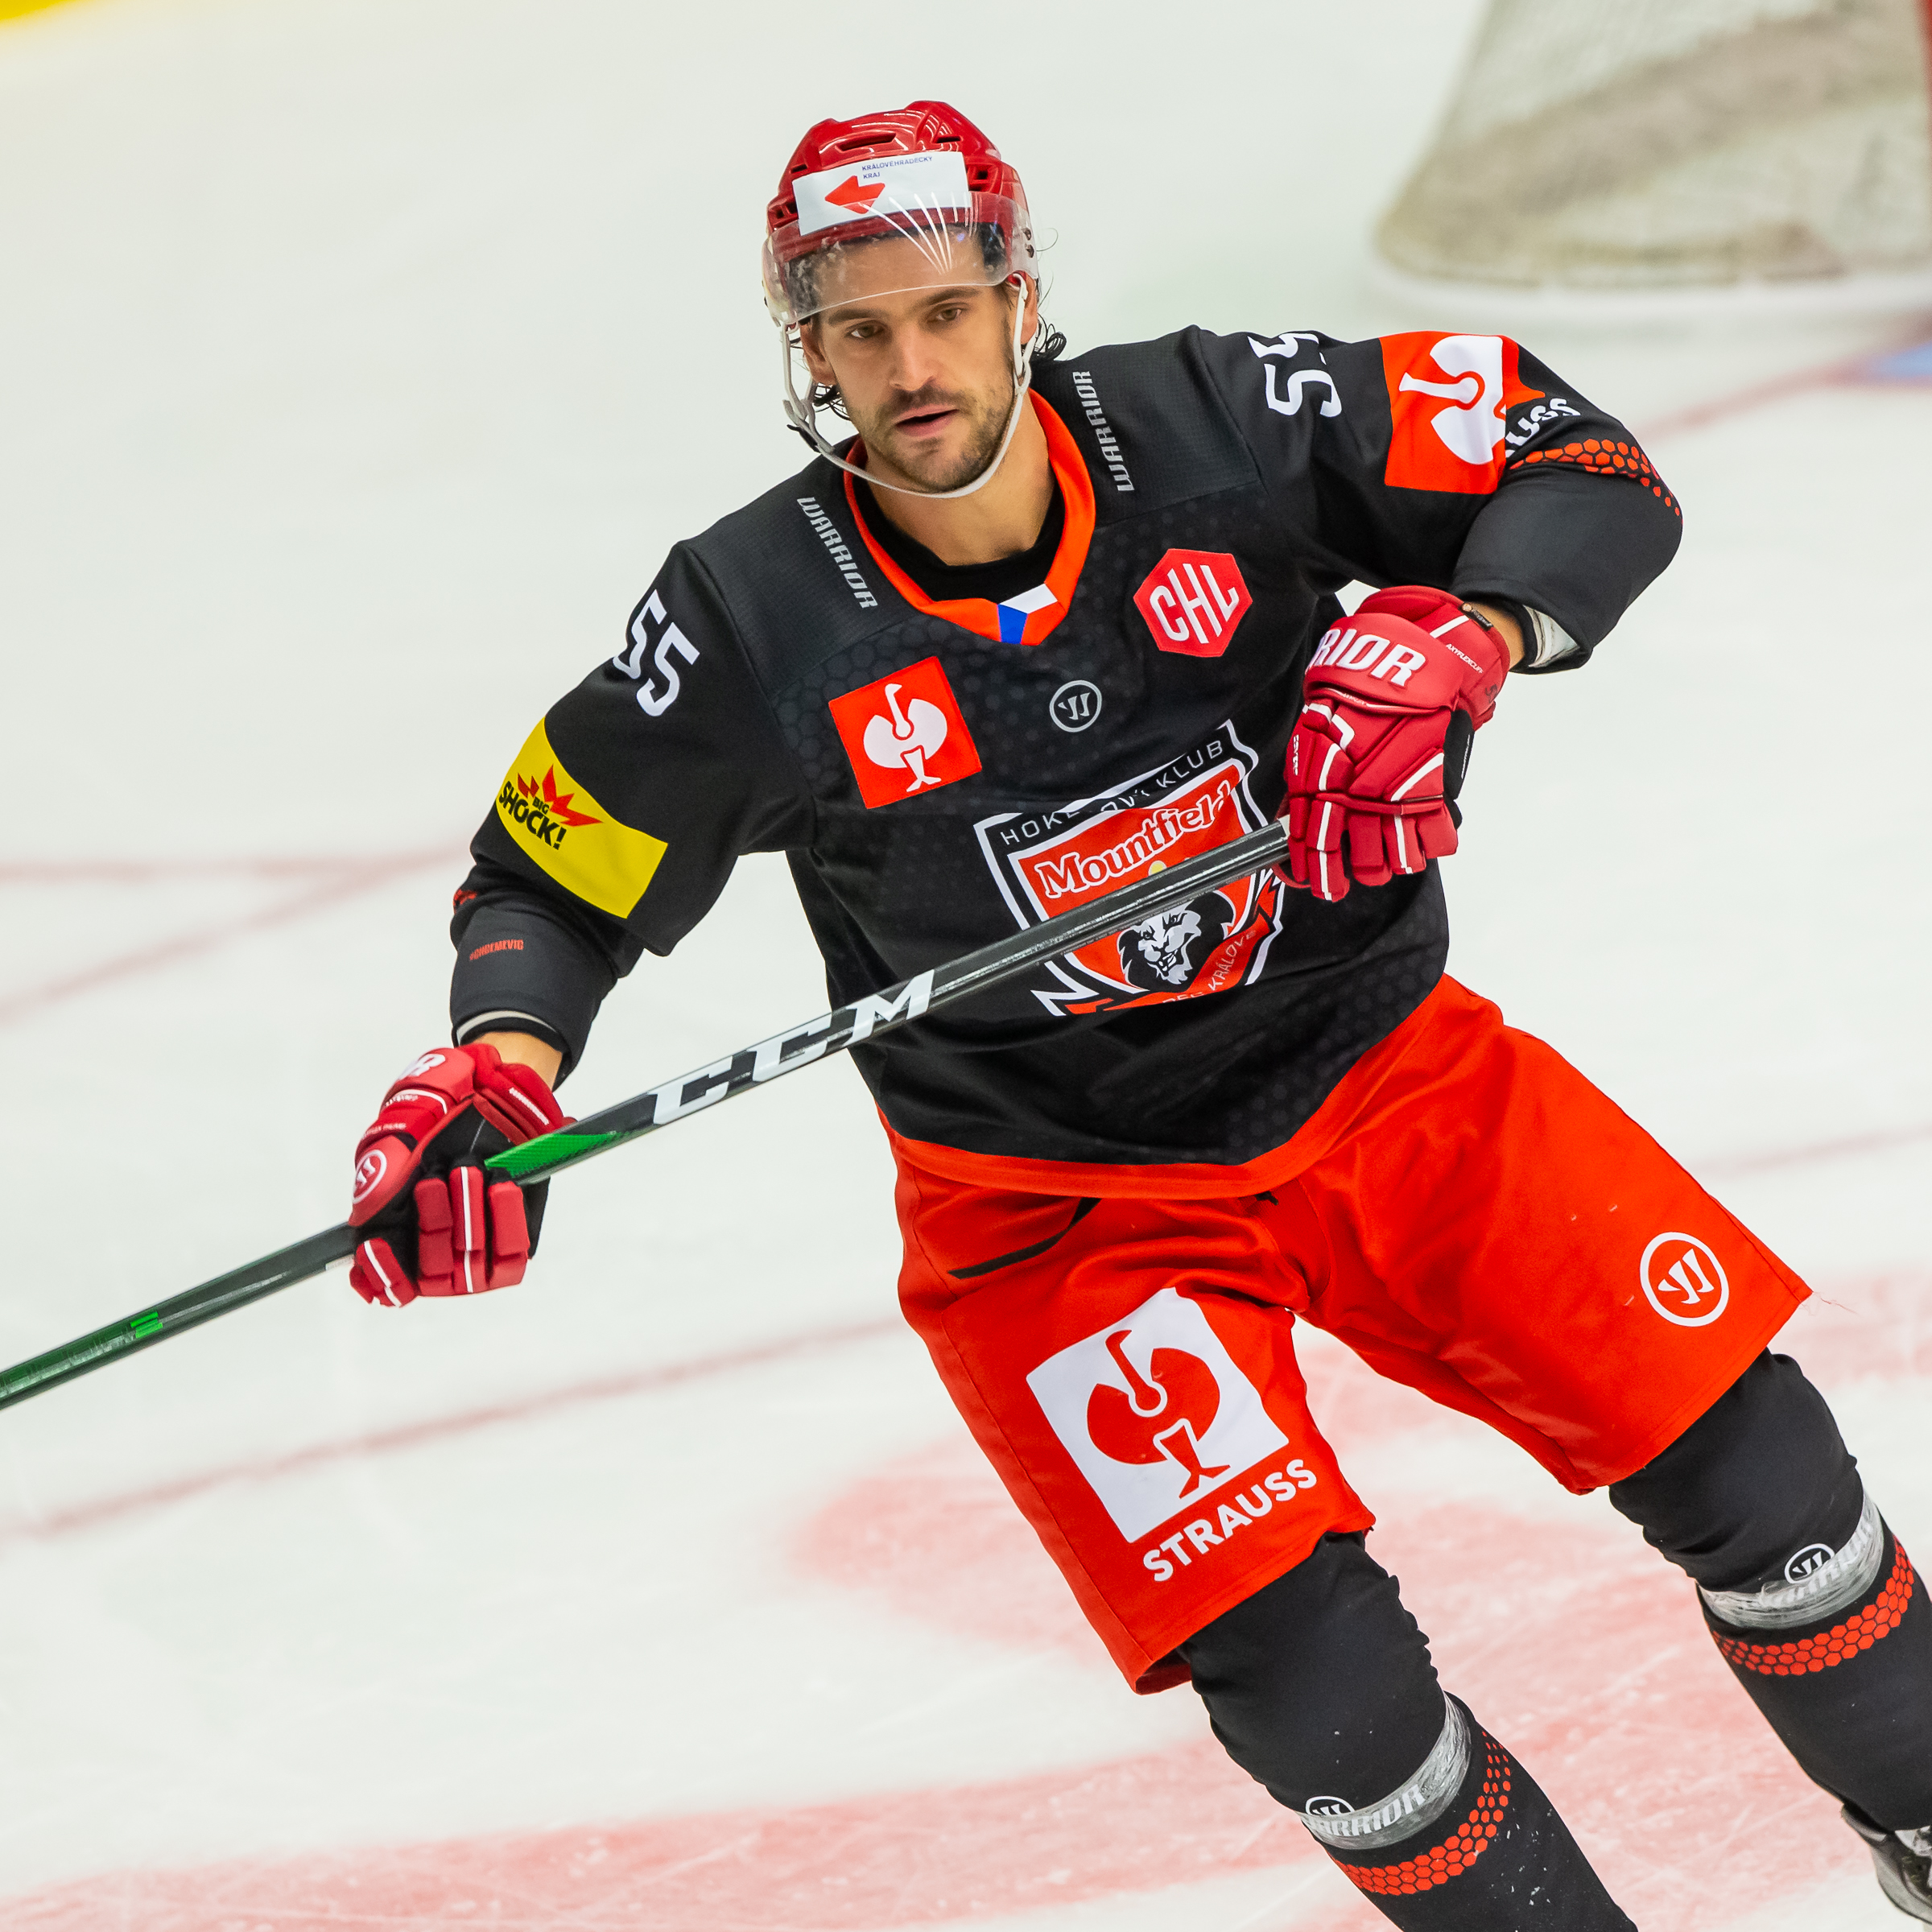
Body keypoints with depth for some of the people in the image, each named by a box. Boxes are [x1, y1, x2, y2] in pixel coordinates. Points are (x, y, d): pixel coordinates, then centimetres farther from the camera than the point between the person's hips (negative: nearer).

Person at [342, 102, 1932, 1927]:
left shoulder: (1214, 424, -16)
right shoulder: (749, 626, -17)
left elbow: (1593, 475, -12)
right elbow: (553, 882, -4)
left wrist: (1452, 642, -30)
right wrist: (498, 1068, -23)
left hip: (1380, 1073, 2)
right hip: (1058, 1208, -2)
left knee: (1739, 1452, 1)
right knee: (1310, 1673, -17)